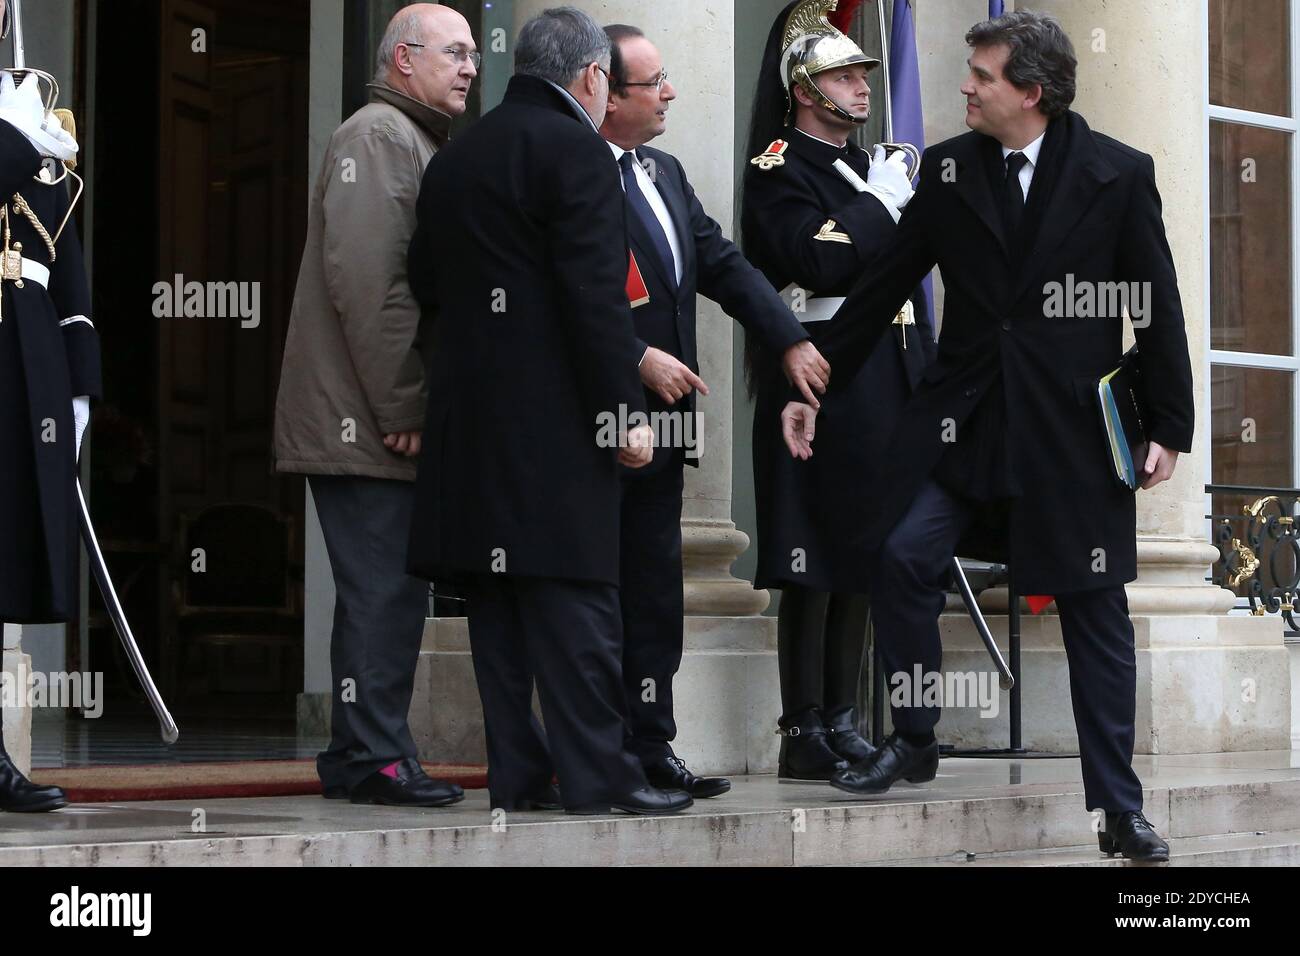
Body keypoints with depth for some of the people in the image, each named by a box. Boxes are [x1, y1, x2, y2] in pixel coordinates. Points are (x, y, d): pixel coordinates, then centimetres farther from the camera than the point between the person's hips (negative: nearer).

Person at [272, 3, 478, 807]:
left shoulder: (421, 143, 21)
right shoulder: (378, 135, -10)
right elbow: (365, 281, -20)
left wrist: (411, 405, 15)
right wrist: (400, 409, -19)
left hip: (390, 419, 10)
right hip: (369, 422, -10)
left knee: (387, 590, 12)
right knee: (386, 589, -8)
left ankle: (363, 758, 18)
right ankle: (374, 759, -3)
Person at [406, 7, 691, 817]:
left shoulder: (453, 160, 16)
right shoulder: (575, 151, -9)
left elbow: (427, 284, 18)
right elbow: (595, 295, -15)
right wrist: (623, 410, -14)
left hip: (469, 412, 7)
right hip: (553, 415, -7)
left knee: (498, 600, 8)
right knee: (575, 593, -5)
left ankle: (517, 772, 10)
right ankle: (596, 772, -3)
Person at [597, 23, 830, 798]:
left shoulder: (665, 173, 14)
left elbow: (723, 263, 14)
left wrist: (792, 340, 6)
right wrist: (640, 357, -22)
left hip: (659, 419, 9)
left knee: (656, 593, 12)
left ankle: (650, 747, 20)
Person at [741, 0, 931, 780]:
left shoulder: (870, 168, 20)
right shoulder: (778, 169, -6)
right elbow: (820, 260, -22)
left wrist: (926, 378, 16)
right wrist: (882, 202, -11)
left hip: (883, 392, 8)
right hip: (818, 385, -8)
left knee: (863, 559, 10)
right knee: (815, 564, -7)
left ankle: (843, 722, 16)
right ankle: (805, 734, -3)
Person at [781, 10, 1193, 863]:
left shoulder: (1119, 175, -5)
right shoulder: (948, 170, 2)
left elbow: (1158, 308, -1)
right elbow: (883, 286, 7)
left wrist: (1169, 427, -2)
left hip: (1072, 425, -2)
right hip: (962, 414, 2)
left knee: (1097, 611, 4)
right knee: (903, 559, -14)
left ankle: (1119, 809, 13)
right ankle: (914, 743, 8)